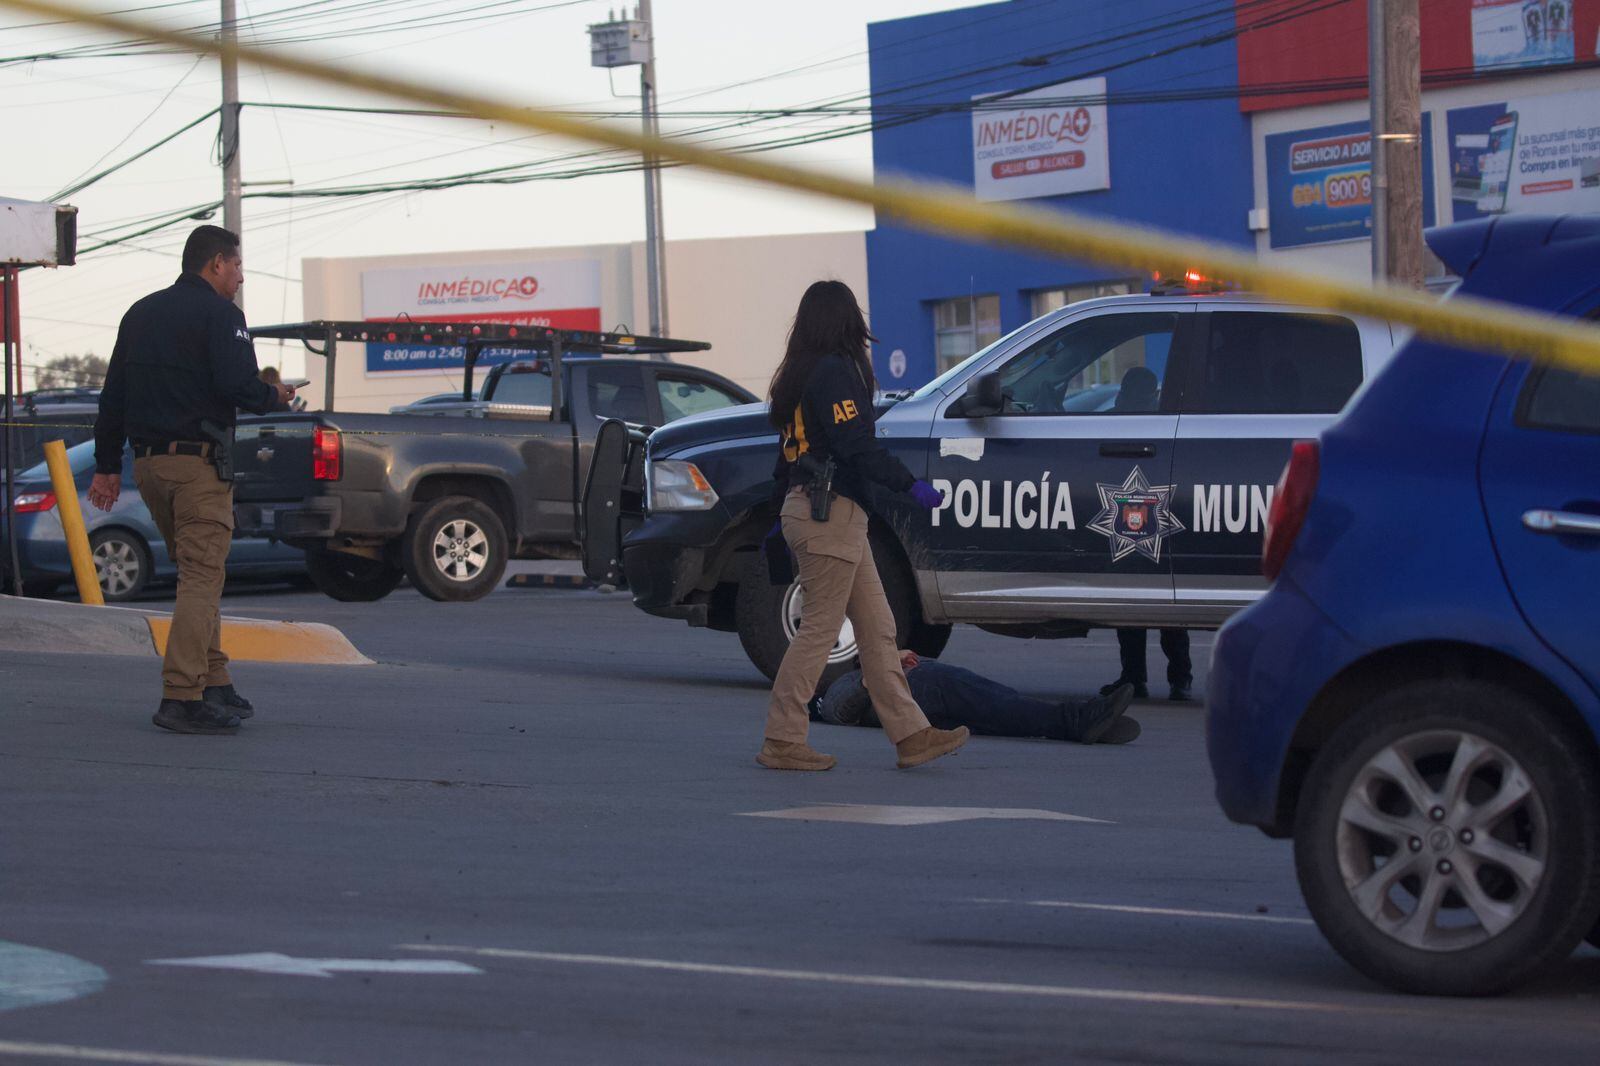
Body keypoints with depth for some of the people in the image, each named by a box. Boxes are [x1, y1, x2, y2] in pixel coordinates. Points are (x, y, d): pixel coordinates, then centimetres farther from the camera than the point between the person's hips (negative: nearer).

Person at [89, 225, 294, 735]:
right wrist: (273, 396, 3)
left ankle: (215, 683, 17)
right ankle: (182, 697, -17)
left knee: (197, 576, 17)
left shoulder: (140, 313, 17)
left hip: (148, 462, 8)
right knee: (202, 580, -9)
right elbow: (237, 386, -18)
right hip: (198, 463, -8)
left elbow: (113, 396, 17)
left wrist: (107, 465, 19)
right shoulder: (219, 314, -7)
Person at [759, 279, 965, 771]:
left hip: (807, 507, 10)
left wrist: (781, 519, 26)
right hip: (829, 513, -10)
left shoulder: (800, 373, 16)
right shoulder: (835, 371, -13)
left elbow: (788, 451, 21)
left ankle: (911, 735, 8)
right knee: (819, 629, -5)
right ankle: (782, 742, -1)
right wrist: (910, 485, -21)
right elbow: (856, 446, -22)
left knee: (877, 627, 9)